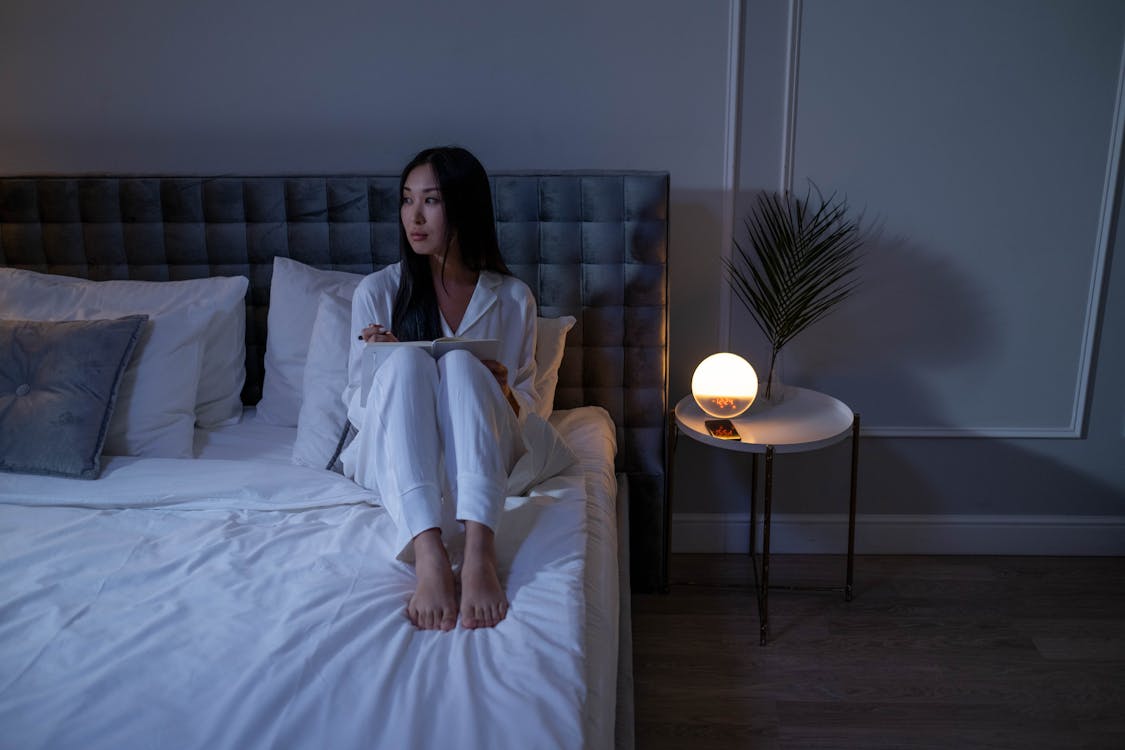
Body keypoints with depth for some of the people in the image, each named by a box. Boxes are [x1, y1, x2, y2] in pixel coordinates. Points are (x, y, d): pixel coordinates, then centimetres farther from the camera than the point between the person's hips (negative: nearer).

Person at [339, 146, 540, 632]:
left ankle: (480, 551, -51)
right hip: (392, 460, 0)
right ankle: (428, 556, -51)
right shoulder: (377, 291, 5)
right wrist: (382, 364, -17)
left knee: (460, 363, -31)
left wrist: (503, 394, -14)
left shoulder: (513, 298, 6)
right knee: (406, 360, -32)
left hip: (481, 461, 0)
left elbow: (528, 406, 10)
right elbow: (357, 406, 5)